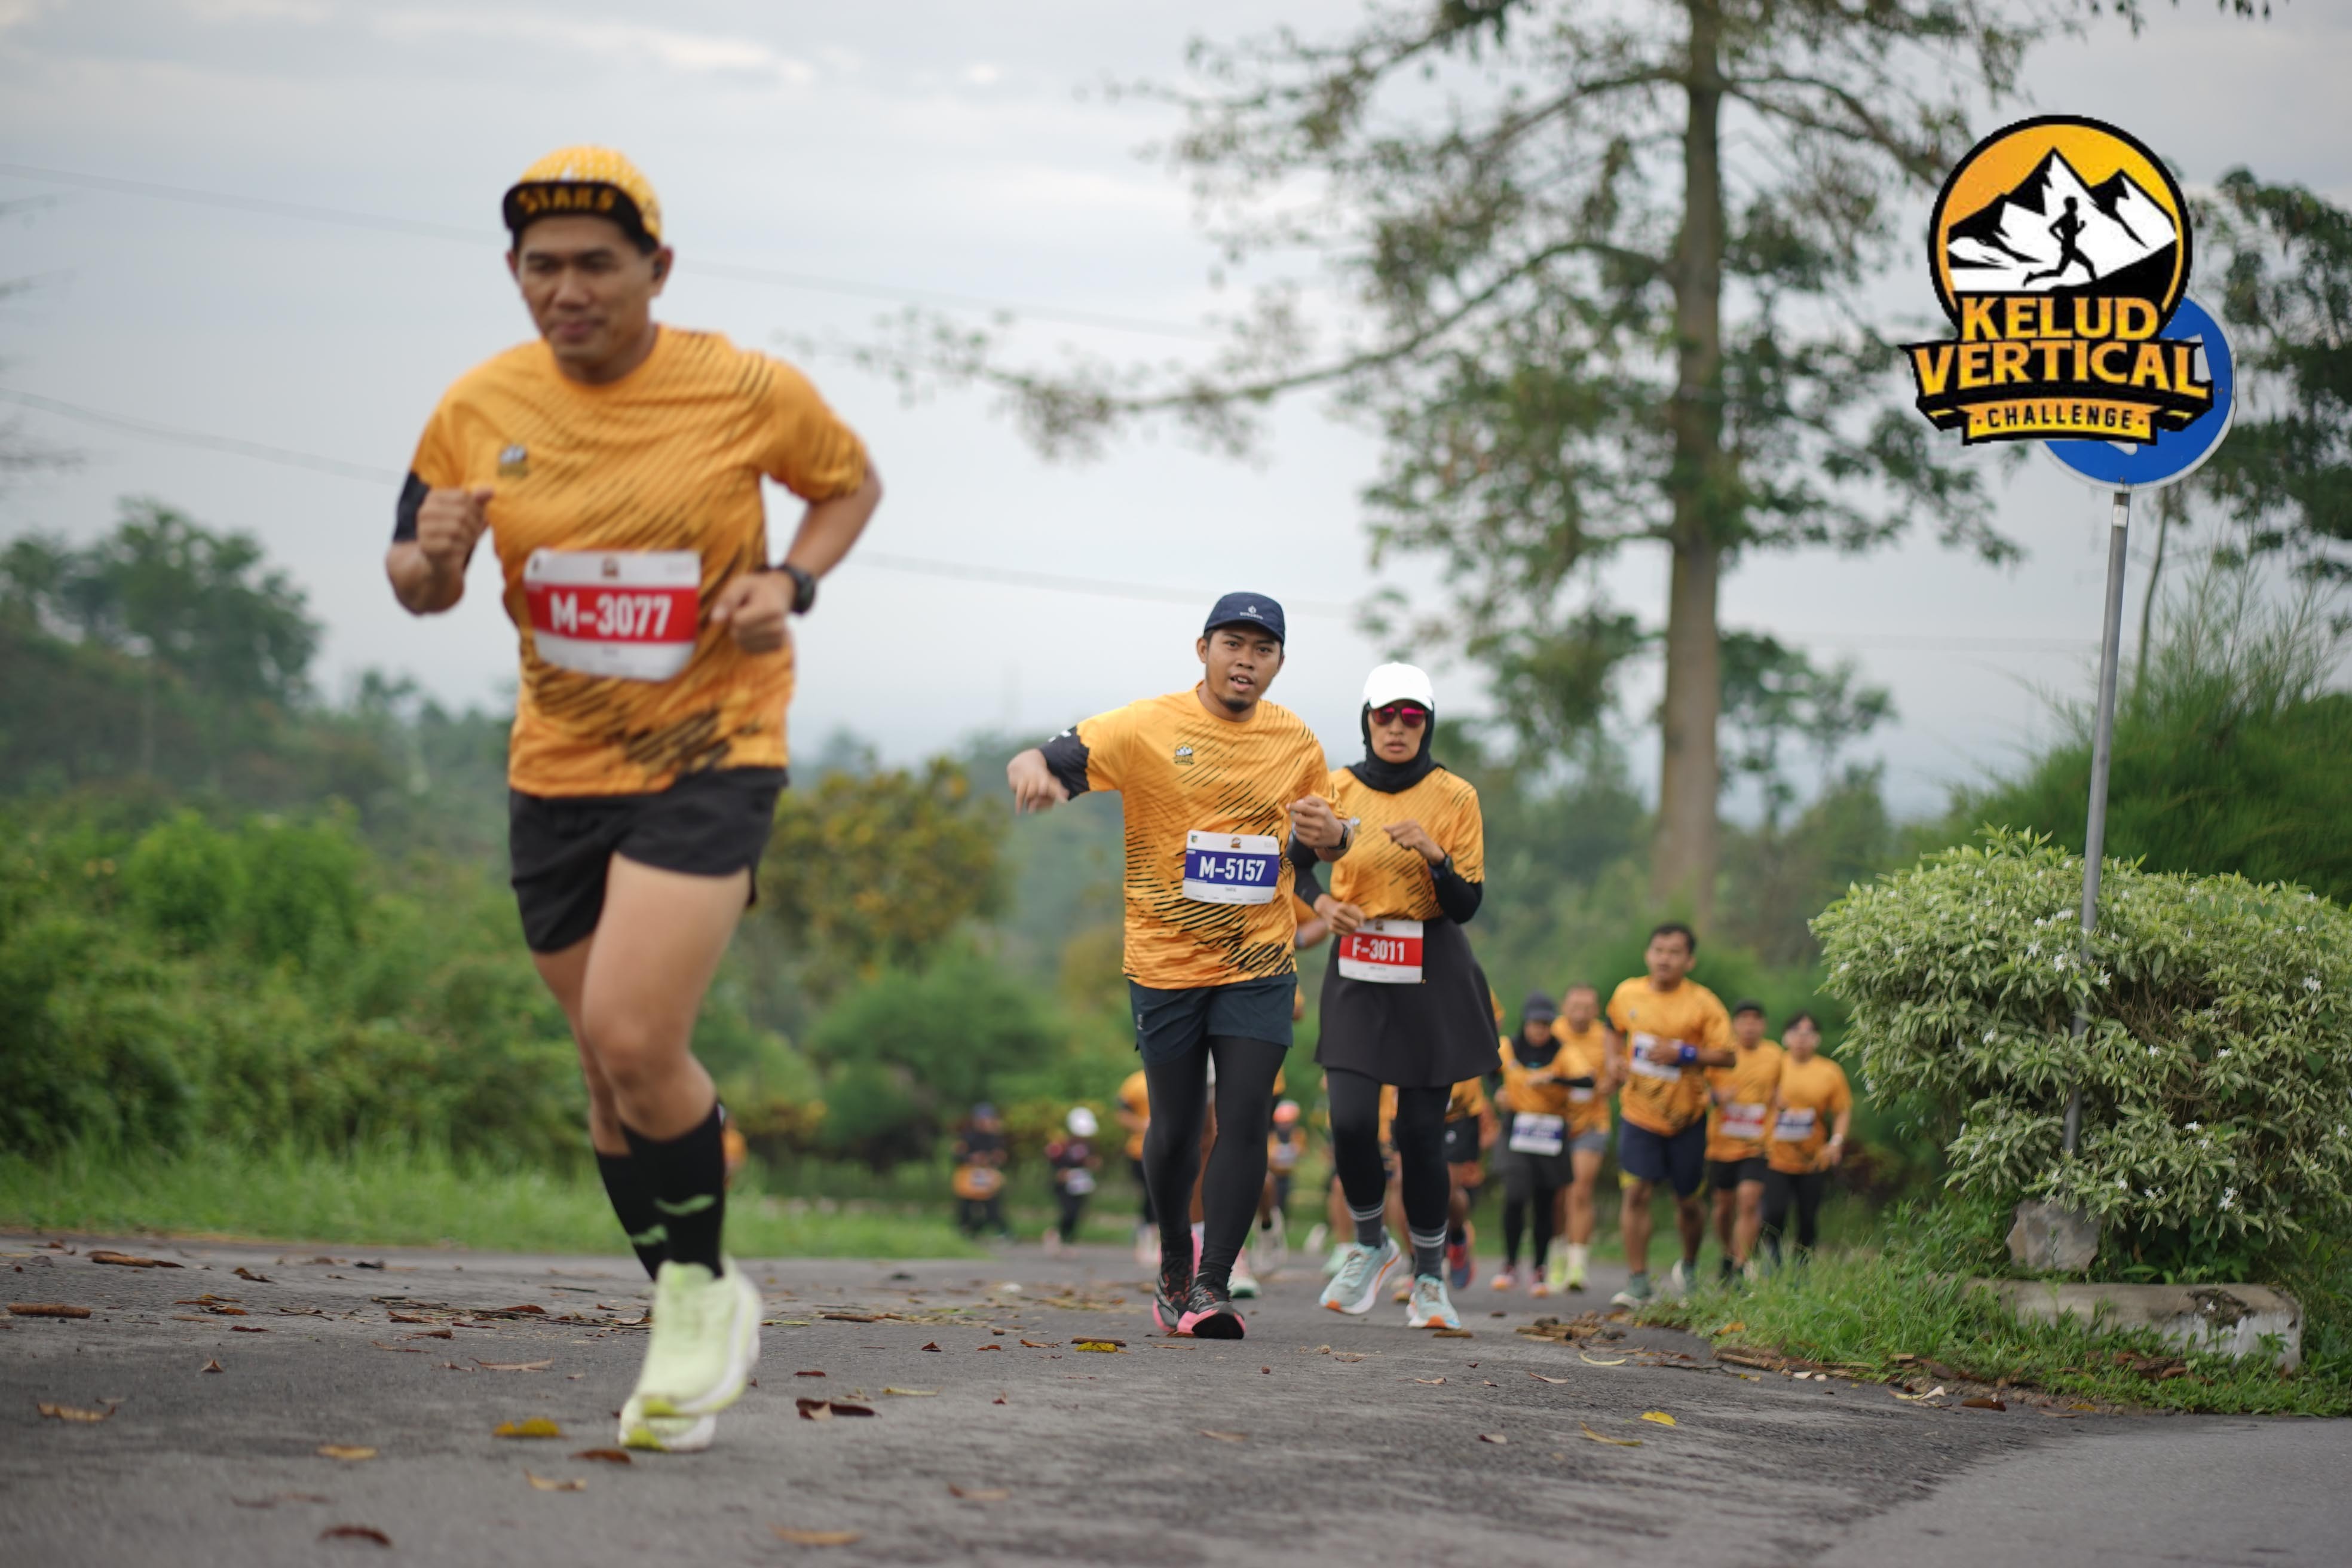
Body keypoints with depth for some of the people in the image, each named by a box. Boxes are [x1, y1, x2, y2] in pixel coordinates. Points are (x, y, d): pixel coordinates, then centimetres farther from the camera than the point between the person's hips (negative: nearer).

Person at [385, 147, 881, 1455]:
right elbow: (418, 584, 8)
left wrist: (790, 583, -9)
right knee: (616, 1067, 10)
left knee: (632, 1041, -20)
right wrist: (434, 558, -17)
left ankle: (700, 1291, 3)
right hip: (556, 768, 4)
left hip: (709, 755, -4)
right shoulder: (479, 409, -2)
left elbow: (852, 481, 10)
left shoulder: (746, 390, -9)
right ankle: (700, 1316, 29)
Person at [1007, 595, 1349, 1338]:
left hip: (1259, 965, 2)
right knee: (1175, 1129, 6)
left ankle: (1210, 1288, -7)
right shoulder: (1148, 728, -8)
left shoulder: (1297, 744, 4)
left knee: (1245, 1120, -11)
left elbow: (1323, 839, 18)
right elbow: (1035, 762, -15)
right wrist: (1033, 771, -41)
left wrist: (1333, 835, -8)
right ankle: (1174, 1264, 31)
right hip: (1166, 964, -2)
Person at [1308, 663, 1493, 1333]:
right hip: (1358, 973, 1)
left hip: (1431, 977, -1)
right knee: (1351, 1121, -11)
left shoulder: (1454, 797, -2)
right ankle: (1370, 1244, 16)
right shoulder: (1337, 788, 2)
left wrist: (1434, 856, -22)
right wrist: (1324, 904, -5)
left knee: (1420, 1130, -3)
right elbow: (1303, 864, 16)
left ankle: (1429, 1278, 12)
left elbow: (1466, 905, -4)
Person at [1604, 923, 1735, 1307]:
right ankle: (1637, 1281, -9)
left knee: (1687, 1201, 10)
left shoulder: (1703, 1004, -10)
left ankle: (1689, 1266, 37)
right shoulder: (1627, 994, -2)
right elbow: (1616, 1029, 19)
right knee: (1636, 1192, -12)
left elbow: (1726, 1056, -12)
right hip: (1639, 1113, 1)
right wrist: (1615, 1058, 0)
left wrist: (1684, 1053, -25)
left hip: (1687, 1116, -1)